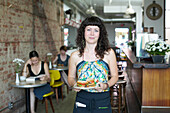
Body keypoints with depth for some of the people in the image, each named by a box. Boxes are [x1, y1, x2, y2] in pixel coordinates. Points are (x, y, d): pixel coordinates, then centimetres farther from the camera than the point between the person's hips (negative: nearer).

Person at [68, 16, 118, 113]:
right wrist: (74, 84, -10)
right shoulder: (75, 56, 0)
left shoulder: (109, 53, -3)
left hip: (102, 102, 0)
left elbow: (115, 76, 5)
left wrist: (106, 85, -13)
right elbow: (71, 77, 11)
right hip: (82, 102, 1)